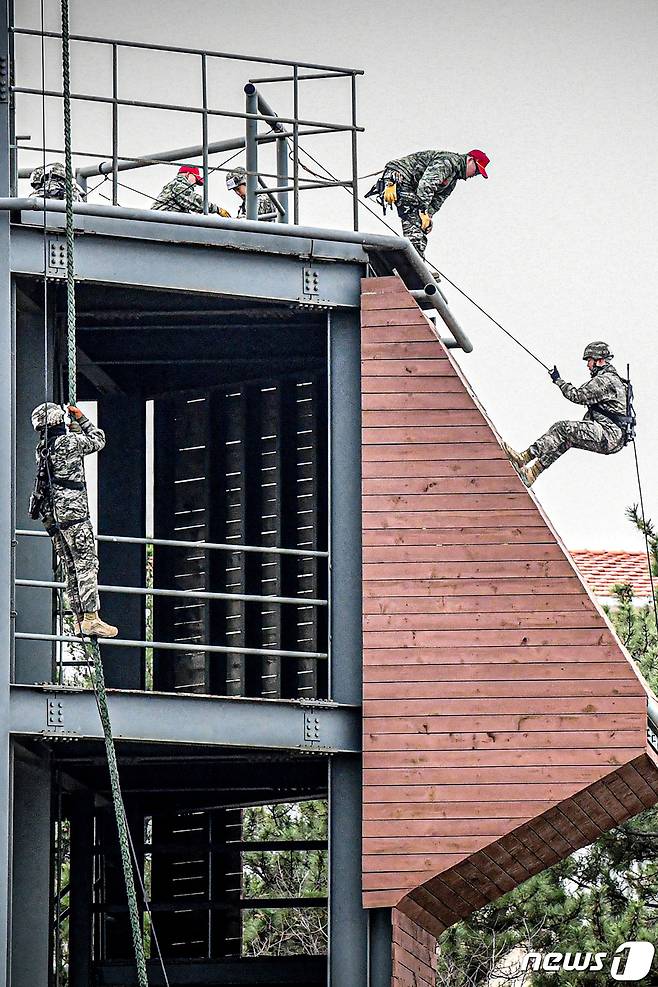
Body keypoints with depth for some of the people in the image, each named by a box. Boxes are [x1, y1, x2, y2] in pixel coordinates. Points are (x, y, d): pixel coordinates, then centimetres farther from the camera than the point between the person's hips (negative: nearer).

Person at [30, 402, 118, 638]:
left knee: (71, 568, 9)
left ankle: (79, 619, 7)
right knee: (87, 563, -10)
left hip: (52, 516, 8)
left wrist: (75, 426, 35)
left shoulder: (42, 449, 13)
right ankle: (91, 618, -18)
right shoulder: (70, 442, -9)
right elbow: (98, 439, 7)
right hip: (73, 512, -8)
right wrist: (81, 419, 17)